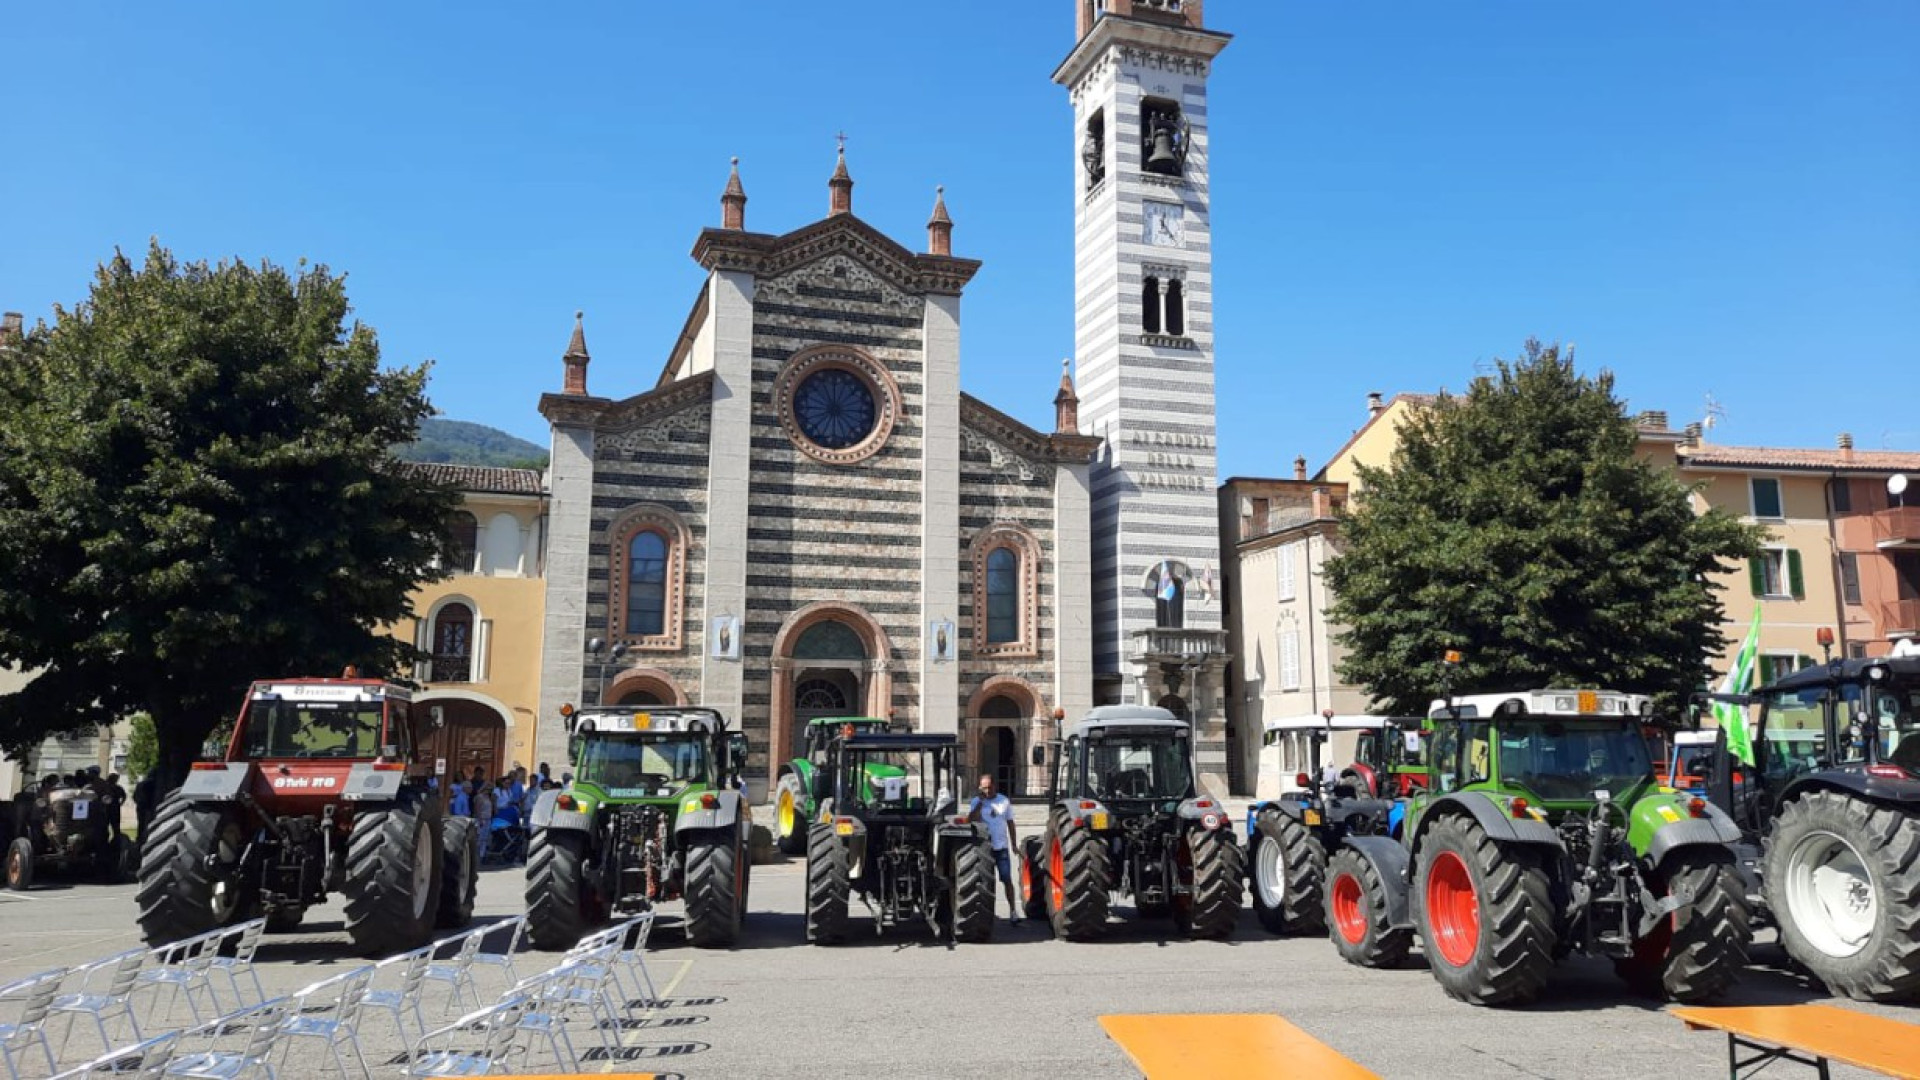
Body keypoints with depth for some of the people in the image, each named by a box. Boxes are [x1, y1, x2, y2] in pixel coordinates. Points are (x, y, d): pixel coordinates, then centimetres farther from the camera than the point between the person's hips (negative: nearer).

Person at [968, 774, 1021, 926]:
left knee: (1007, 879, -4)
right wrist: (980, 801, -20)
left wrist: (1014, 844, 8)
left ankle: (1013, 911, -1)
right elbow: (971, 819, -18)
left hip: (1002, 847, 0)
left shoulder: (1004, 801, 4)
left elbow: (1010, 823, 10)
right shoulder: (976, 802, 0)